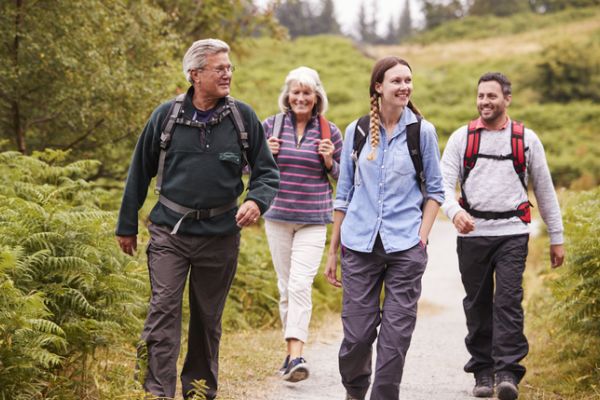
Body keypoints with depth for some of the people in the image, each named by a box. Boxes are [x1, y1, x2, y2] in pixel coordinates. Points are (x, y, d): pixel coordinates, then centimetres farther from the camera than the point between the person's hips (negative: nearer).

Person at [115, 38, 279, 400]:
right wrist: (127, 226, 11)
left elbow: (267, 171, 6)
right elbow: (140, 172, 8)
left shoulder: (243, 117, 0)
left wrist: (257, 201, -16)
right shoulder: (167, 116, -1)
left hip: (220, 235, 1)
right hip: (170, 232, -1)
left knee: (208, 319, 12)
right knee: (164, 311, -12)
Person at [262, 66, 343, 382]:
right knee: (285, 286, 9)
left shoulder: (329, 131, 2)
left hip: (313, 220, -2)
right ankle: (291, 351, 21)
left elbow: (344, 177, 10)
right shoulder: (271, 126, 2)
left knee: (300, 285, -14)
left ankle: (296, 356, -20)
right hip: (277, 217, 2)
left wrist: (330, 162, -11)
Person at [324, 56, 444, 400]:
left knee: (396, 333, -3)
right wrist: (333, 251, 12)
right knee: (357, 333, 2)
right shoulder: (356, 131, 7)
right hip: (360, 245, 1)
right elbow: (344, 194, 13)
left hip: (405, 246, -1)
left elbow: (435, 190, 8)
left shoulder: (422, 132, 2)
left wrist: (422, 238, -5)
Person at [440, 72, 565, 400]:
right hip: (472, 233, 1)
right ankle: (483, 371, 17)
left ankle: (507, 372, -12)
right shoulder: (461, 138, 6)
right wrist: (454, 212, -23)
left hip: (512, 233, -1)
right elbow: (444, 182, -2)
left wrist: (556, 237, 11)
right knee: (477, 305, 7)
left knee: (508, 302, -11)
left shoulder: (526, 139, 6)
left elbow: (544, 189, 12)